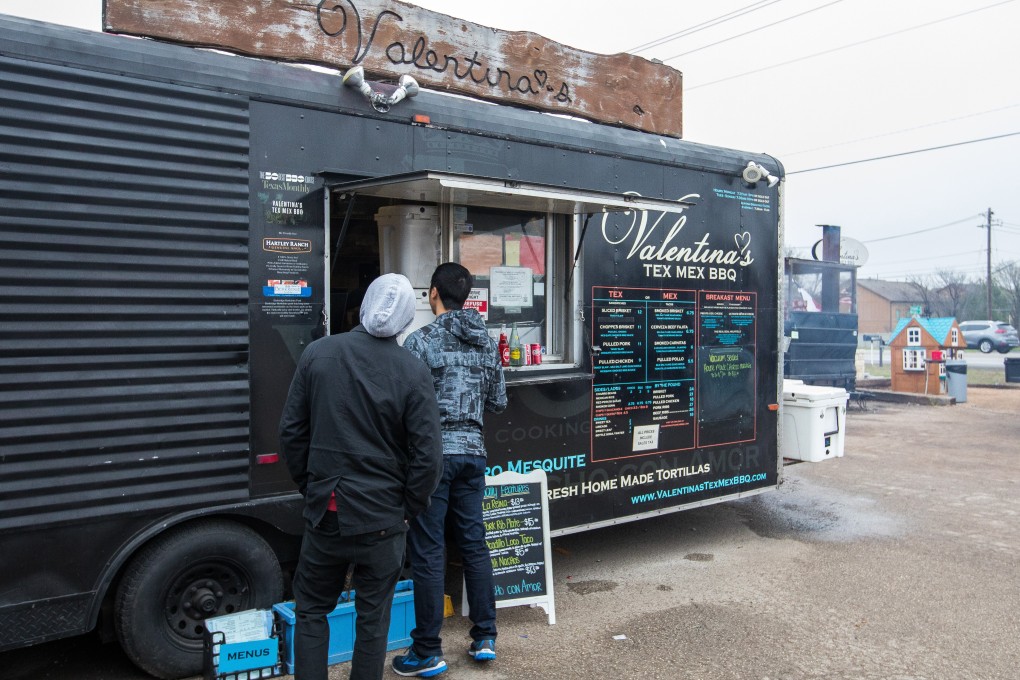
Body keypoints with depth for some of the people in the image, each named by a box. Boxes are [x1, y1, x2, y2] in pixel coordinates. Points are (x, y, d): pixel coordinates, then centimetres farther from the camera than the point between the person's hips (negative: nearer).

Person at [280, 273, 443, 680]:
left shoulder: (318, 354, -5)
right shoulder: (412, 372, -12)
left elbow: (291, 432, 0)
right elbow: (428, 456, -13)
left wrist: (309, 487, 11)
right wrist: (408, 508, 2)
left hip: (325, 513, 2)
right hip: (382, 519, -1)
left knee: (311, 610, 19)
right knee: (373, 617, 14)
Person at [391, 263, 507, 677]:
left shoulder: (422, 340, -10)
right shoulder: (486, 343, 8)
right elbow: (498, 403, 13)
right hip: (472, 452, 6)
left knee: (427, 552, 2)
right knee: (474, 544, 14)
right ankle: (485, 638, 23)